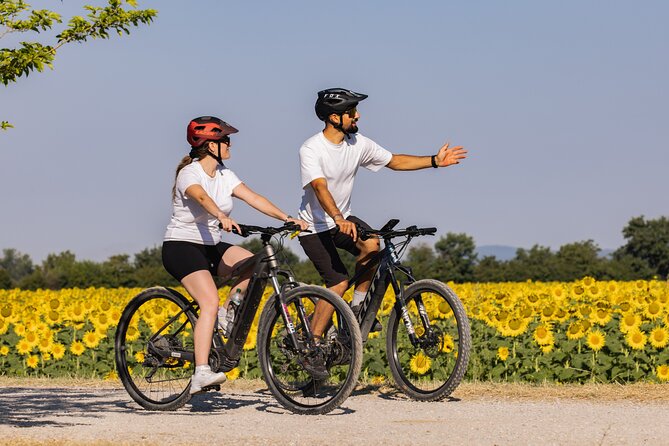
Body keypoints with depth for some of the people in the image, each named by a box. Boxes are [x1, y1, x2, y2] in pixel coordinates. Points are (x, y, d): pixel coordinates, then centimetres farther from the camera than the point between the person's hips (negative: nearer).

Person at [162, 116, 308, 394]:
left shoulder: (224, 176, 8)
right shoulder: (190, 173, -15)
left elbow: (253, 198, -3)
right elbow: (202, 197, -38)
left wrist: (286, 218, -17)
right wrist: (222, 217, -57)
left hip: (211, 247, 8)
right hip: (181, 247, -8)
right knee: (210, 302, -27)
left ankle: (226, 314, 3)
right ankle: (201, 373, -33)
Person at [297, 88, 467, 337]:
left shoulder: (358, 144, -4)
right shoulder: (311, 150, -22)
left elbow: (395, 161, 7)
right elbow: (320, 188, -37)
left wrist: (435, 161, -5)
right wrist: (338, 219, -54)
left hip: (343, 220, 6)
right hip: (315, 227, -5)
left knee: (371, 244, -25)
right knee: (339, 283, -17)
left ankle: (358, 307, -7)